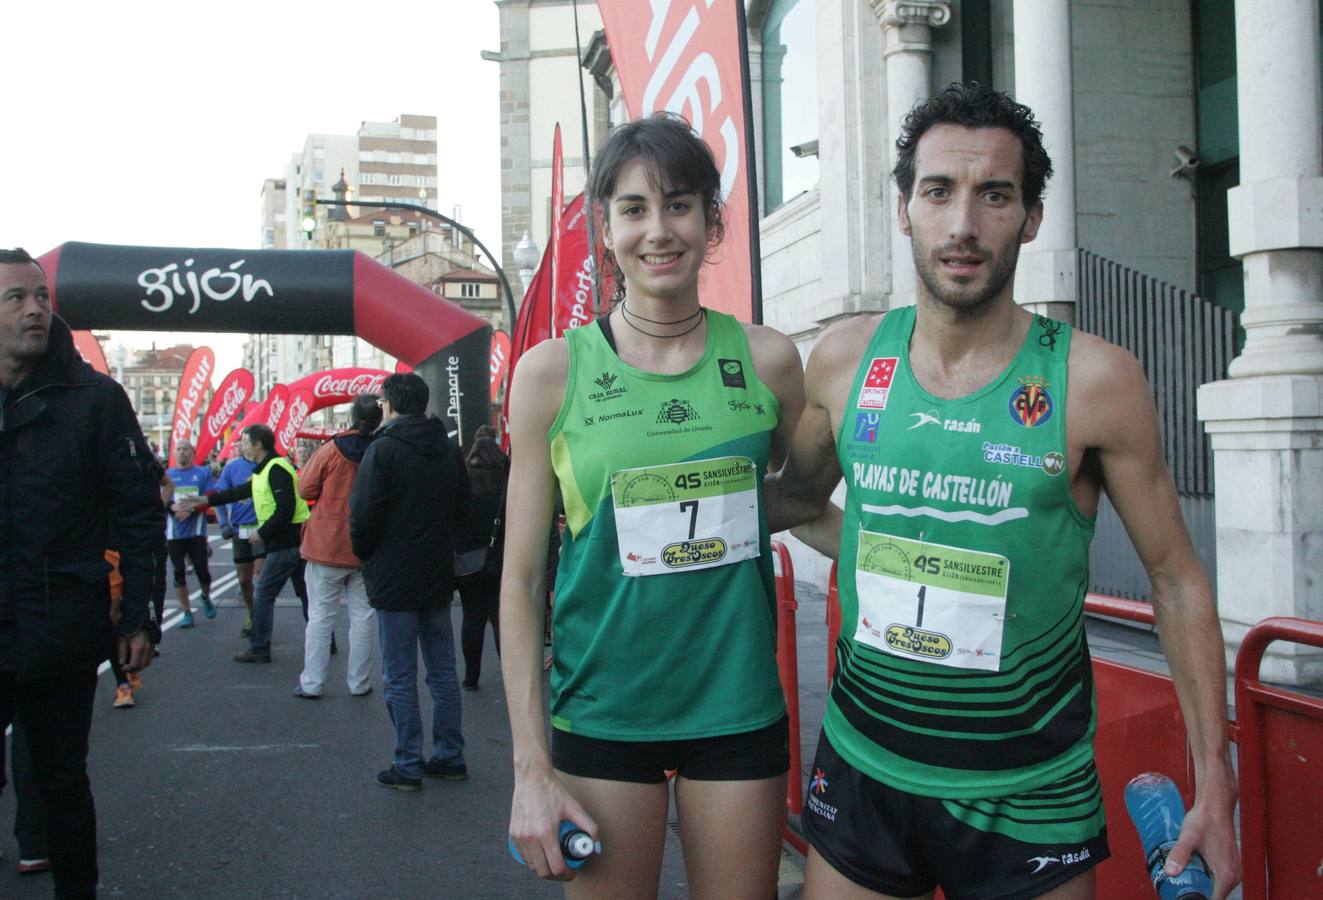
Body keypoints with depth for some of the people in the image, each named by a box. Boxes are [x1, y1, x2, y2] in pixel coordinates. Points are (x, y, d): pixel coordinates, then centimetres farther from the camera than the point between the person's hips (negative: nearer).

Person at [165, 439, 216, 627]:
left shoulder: (203, 473, 5)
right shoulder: (167, 475, 8)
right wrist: (172, 507, -20)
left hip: (196, 530, -2)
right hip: (174, 532, 2)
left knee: (202, 570, -3)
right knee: (178, 574, 4)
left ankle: (206, 598, 28)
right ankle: (187, 613, 14)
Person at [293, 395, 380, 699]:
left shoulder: (330, 450, -11)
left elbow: (306, 490, -1)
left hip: (327, 546, -1)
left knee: (320, 616, 6)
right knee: (362, 616, 10)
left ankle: (311, 683, 9)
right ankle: (359, 682, 15)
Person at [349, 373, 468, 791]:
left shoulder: (383, 450, -13)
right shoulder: (447, 450, 6)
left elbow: (363, 516, -17)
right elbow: (463, 503, 10)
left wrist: (364, 554, 1)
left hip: (395, 581, -6)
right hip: (438, 578, 6)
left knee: (400, 678, 2)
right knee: (443, 672, 13)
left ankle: (408, 765, 6)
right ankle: (450, 757, 19)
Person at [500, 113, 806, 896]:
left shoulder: (767, 359, -1)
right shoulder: (552, 371, -4)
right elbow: (522, 577, -3)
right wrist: (531, 768, -5)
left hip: (738, 709, 2)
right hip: (600, 710, -1)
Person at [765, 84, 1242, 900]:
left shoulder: (1095, 380, -12)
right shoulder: (844, 359, -3)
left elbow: (1177, 577, -4)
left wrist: (1215, 783, -4)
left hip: (1030, 799, -2)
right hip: (862, 771, 3)